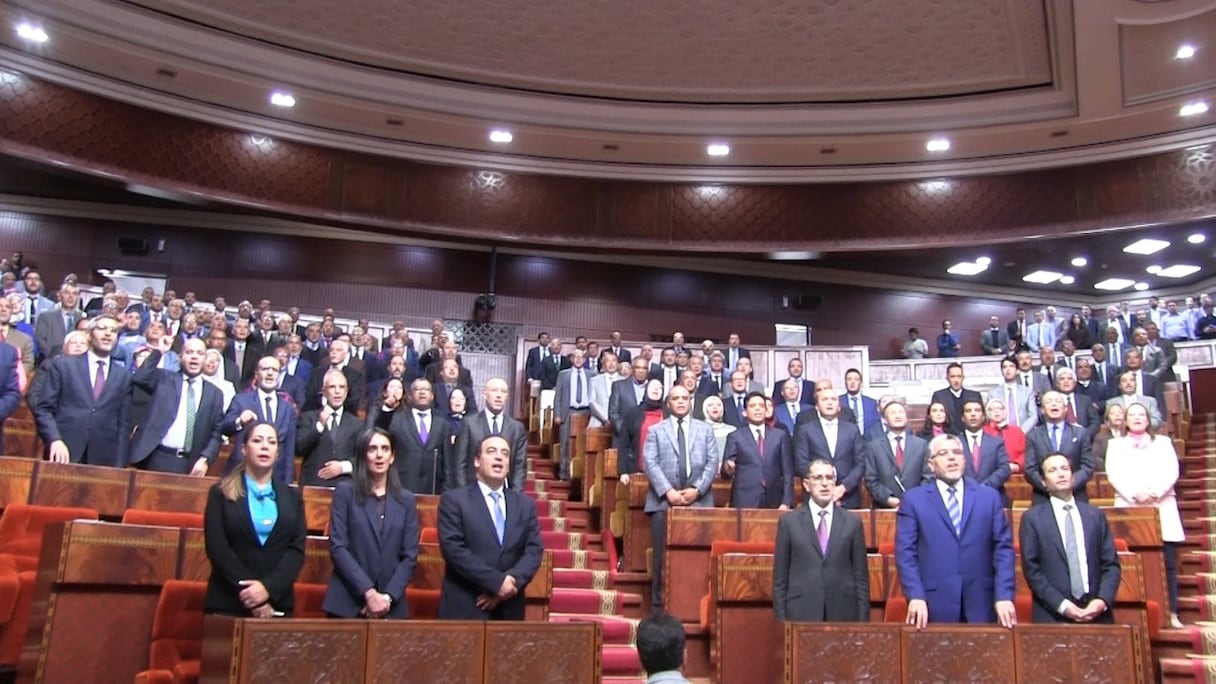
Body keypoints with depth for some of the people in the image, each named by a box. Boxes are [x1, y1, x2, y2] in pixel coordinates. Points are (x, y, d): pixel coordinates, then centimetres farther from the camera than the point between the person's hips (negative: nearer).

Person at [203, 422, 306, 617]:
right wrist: (251, 596, -13)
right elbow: (217, 548, -5)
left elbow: (297, 549, 2)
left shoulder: (292, 497, 11)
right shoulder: (221, 493, 5)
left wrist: (268, 587, -14)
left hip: (277, 603, 2)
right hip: (228, 602, -2)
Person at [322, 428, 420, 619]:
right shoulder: (345, 491, 2)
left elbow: (410, 555, 4)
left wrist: (388, 596, -9)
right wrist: (368, 592, -13)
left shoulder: (406, 499, 8)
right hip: (347, 602, -2)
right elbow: (337, 547, -6)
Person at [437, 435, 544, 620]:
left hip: (509, 610, 4)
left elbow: (533, 550, 4)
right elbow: (453, 549, -12)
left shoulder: (525, 504, 12)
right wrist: (496, 581, -17)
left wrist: (512, 581, -14)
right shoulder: (453, 499, -1)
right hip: (464, 609, -4)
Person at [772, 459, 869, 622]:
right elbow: (780, 577, 4)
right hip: (802, 614, -1)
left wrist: (863, 620, 2)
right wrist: (781, 620, -1)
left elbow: (861, 576, 7)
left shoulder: (852, 521, 7)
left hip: (843, 613, 1)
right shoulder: (789, 521, 4)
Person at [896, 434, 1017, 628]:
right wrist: (916, 596, -13)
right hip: (934, 604, -2)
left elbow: (1003, 548, 5)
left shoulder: (989, 497, 9)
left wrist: (1004, 595, -6)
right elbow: (906, 553, -2)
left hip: (980, 603, 2)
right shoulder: (913, 499, 4)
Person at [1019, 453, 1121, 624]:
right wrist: (1061, 604, -13)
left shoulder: (1095, 515, 12)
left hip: (1097, 613, 2)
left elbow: (1111, 564, 8)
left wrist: (1103, 600, -7)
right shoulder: (1033, 518, 2)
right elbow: (1032, 569, -3)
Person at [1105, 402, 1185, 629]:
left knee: (1168, 563, -4)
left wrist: (1154, 492, -13)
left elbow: (1171, 472, 4)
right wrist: (1134, 494, -14)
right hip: (1129, 509, -1)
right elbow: (1114, 474, 2)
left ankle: (1172, 614, -1)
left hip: (1162, 508, 1)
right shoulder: (1115, 444, 15)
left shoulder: (1163, 442, 17)